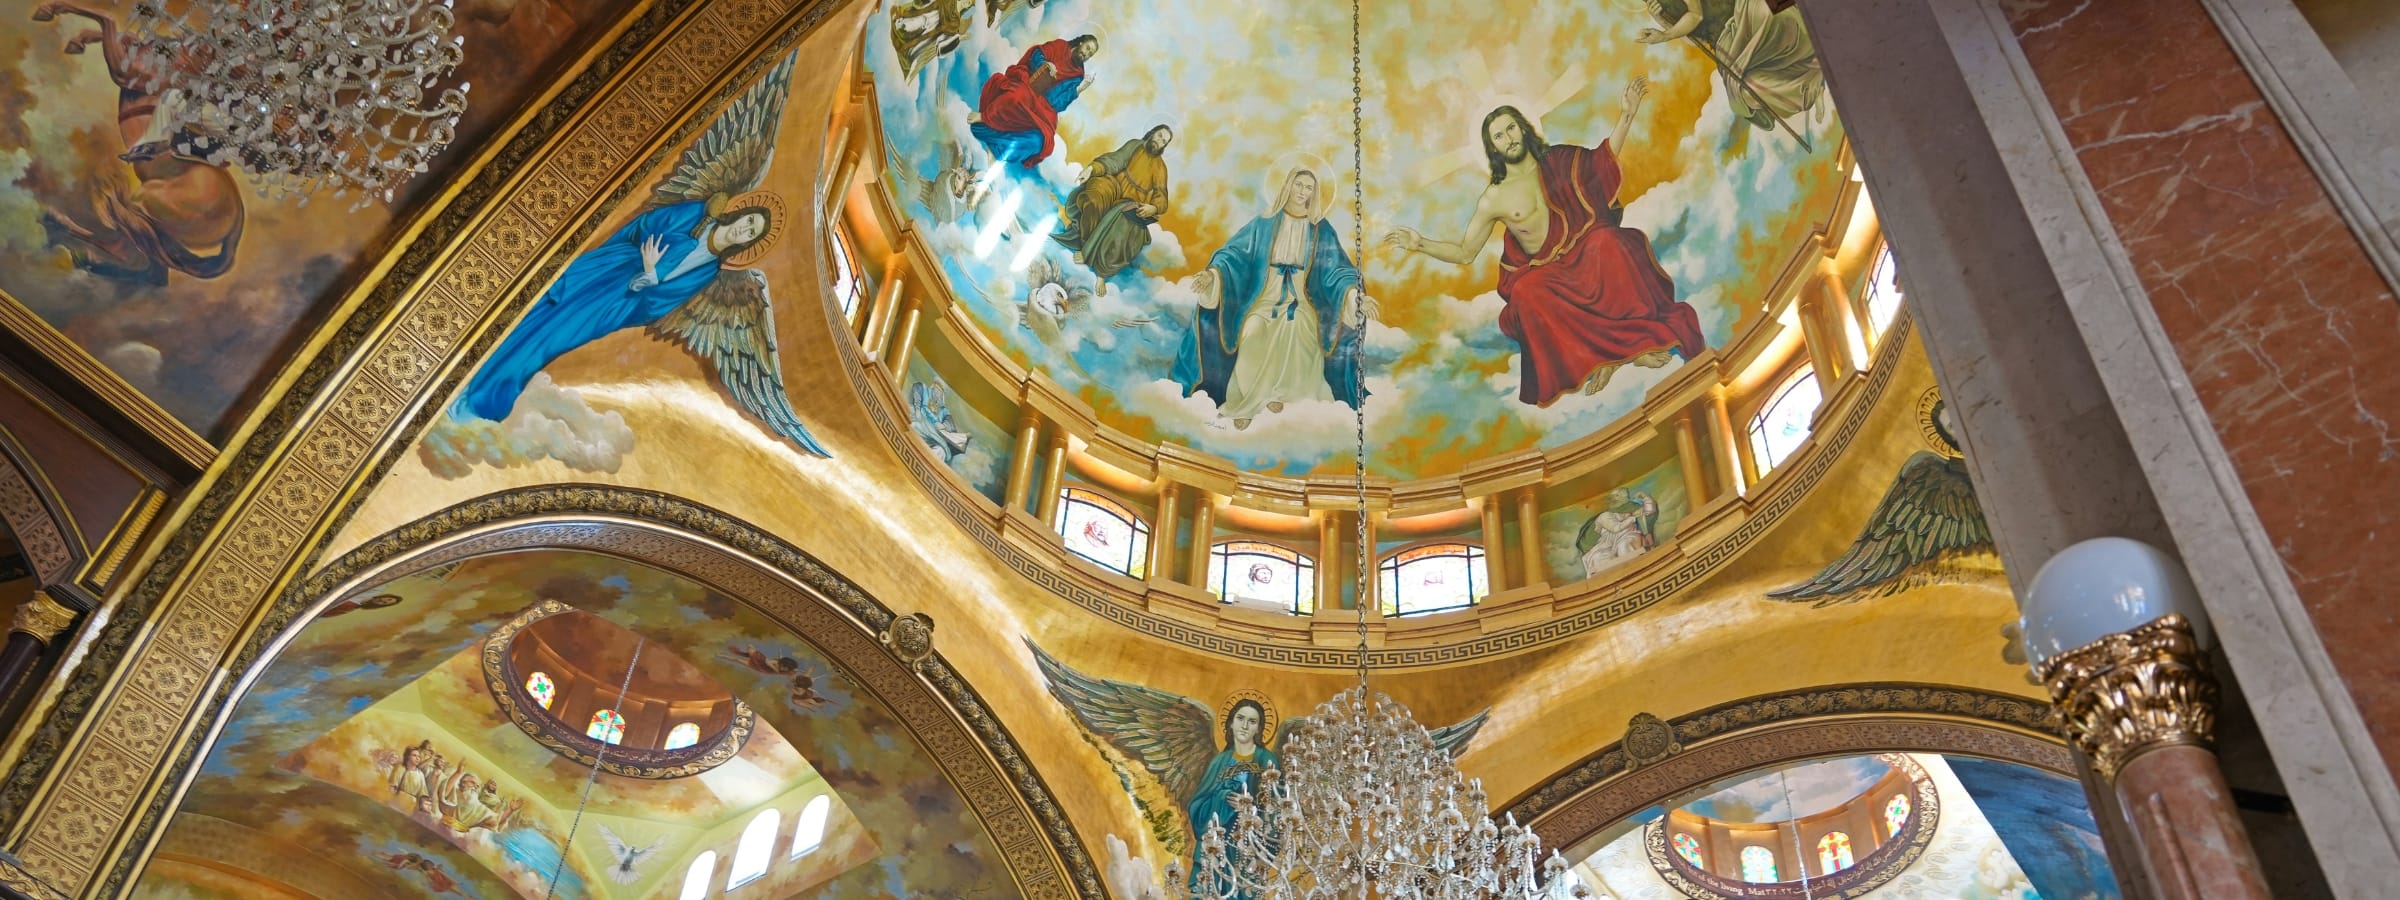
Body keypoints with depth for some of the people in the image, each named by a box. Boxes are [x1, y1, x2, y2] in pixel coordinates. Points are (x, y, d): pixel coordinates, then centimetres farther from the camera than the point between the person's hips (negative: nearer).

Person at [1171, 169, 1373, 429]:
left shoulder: (1321, 230, 7)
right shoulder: (1265, 223, 5)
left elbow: (1336, 270, 0)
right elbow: (1237, 252, 0)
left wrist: (1356, 294, -18)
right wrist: (1213, 273, -19)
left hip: (1299, 304, 1)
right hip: (1264, 300, -1)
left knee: (1300, 339, -27)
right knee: (1253, 341, -27)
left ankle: (1277, 392, -2)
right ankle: (1243, 404, -12)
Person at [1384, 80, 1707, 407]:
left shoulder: (1557, 162, 8)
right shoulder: (1493, 200, 0)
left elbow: (1604, 159, 22)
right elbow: (1465, 253, 3)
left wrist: (1627, 114, 11)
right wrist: (1421, 244, -13)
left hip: (1586, 254, 1)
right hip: (1546, 273, -1)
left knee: (1608, 241, -35)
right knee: (1526, 293, -37)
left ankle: (1636, 333, -31)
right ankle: (1623, 347, -29)